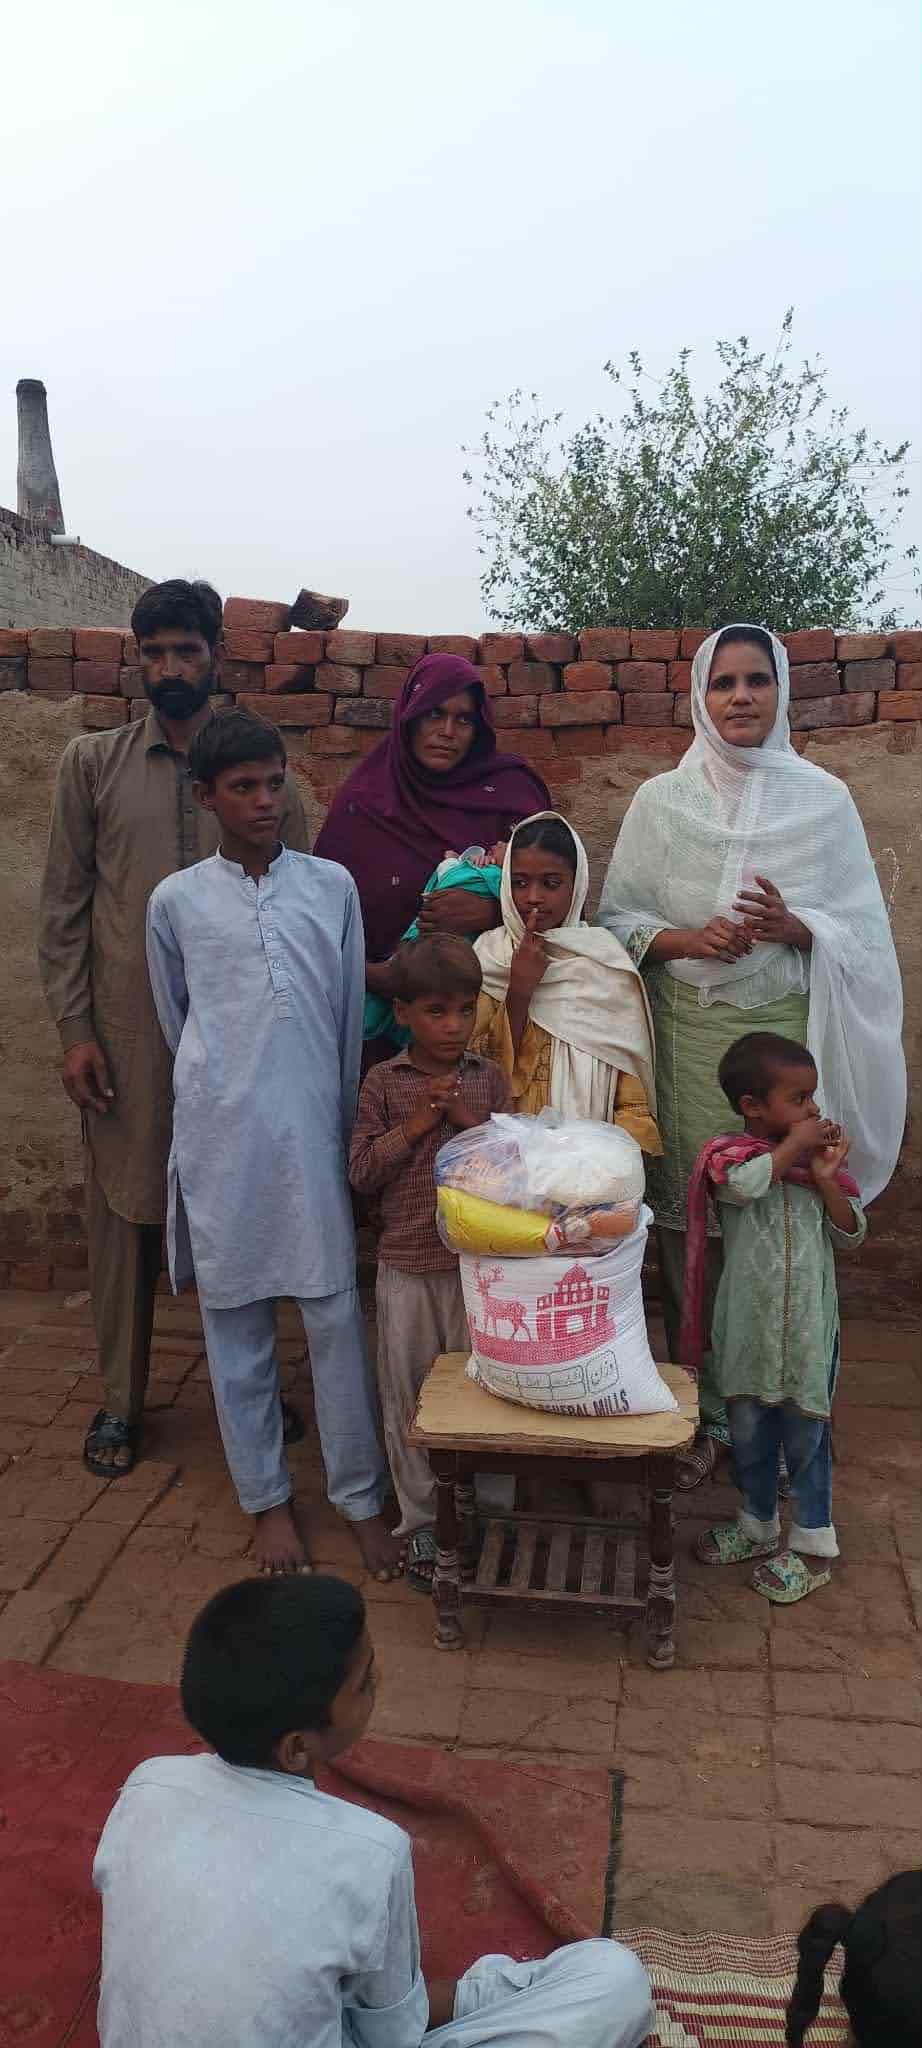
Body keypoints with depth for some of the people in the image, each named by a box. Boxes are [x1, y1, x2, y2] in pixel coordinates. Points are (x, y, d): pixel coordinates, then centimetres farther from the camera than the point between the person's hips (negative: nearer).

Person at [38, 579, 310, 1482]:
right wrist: (73, 1026, -4)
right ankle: (121, 1398, 21)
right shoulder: (93, 763, 5)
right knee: (124, 1212, 6)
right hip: (127, 1031, 0)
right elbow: (63, 905, 3)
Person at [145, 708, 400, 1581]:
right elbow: (176, 1021, 13)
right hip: (220, 1144, 0)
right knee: (235, 1322, 8)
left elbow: (351, 1017, 8)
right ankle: (266, 1498, 24)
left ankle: (361, 1497, 18)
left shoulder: (332, 886, 4)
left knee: (336, 1316, 3)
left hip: (312, 1134, 0)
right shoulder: (176, 900, 2)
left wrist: (346, 1127, 9)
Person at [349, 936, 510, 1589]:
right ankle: (421, 1523, 24)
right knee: (408, 1396, 9)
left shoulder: (489, 1079, 2)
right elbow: (362, 1172, -4)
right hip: (407, 1265, 0)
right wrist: (414, 1125, -15)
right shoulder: (383, 1082, -1)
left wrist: (473, 1120, -15)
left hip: (478, 1262, 1)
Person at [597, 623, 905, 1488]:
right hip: (688, 1037, 1)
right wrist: (686, 939, -13)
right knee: (691, 1226, 1)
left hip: (788, 1036, 0)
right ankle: (705, 1412, 19)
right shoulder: (660, 799, 6)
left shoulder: (824, 798, 4)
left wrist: (794, 927, -16)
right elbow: (617, 917, 6)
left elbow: (863, 931, 4)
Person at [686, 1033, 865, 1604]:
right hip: (748, 1326, 0)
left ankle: (814, 1545, 28)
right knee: (750, 1433, 16)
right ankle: (758, 1525, 38)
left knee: (806, 1436, 11)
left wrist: (827, 1180, -17)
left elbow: (852, 1236, -2)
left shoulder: (824, 1155, -2)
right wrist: (795, 1144, -22)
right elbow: (745, 1183, -33)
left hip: (808, 1327, 0)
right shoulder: (727, 1155, -10)